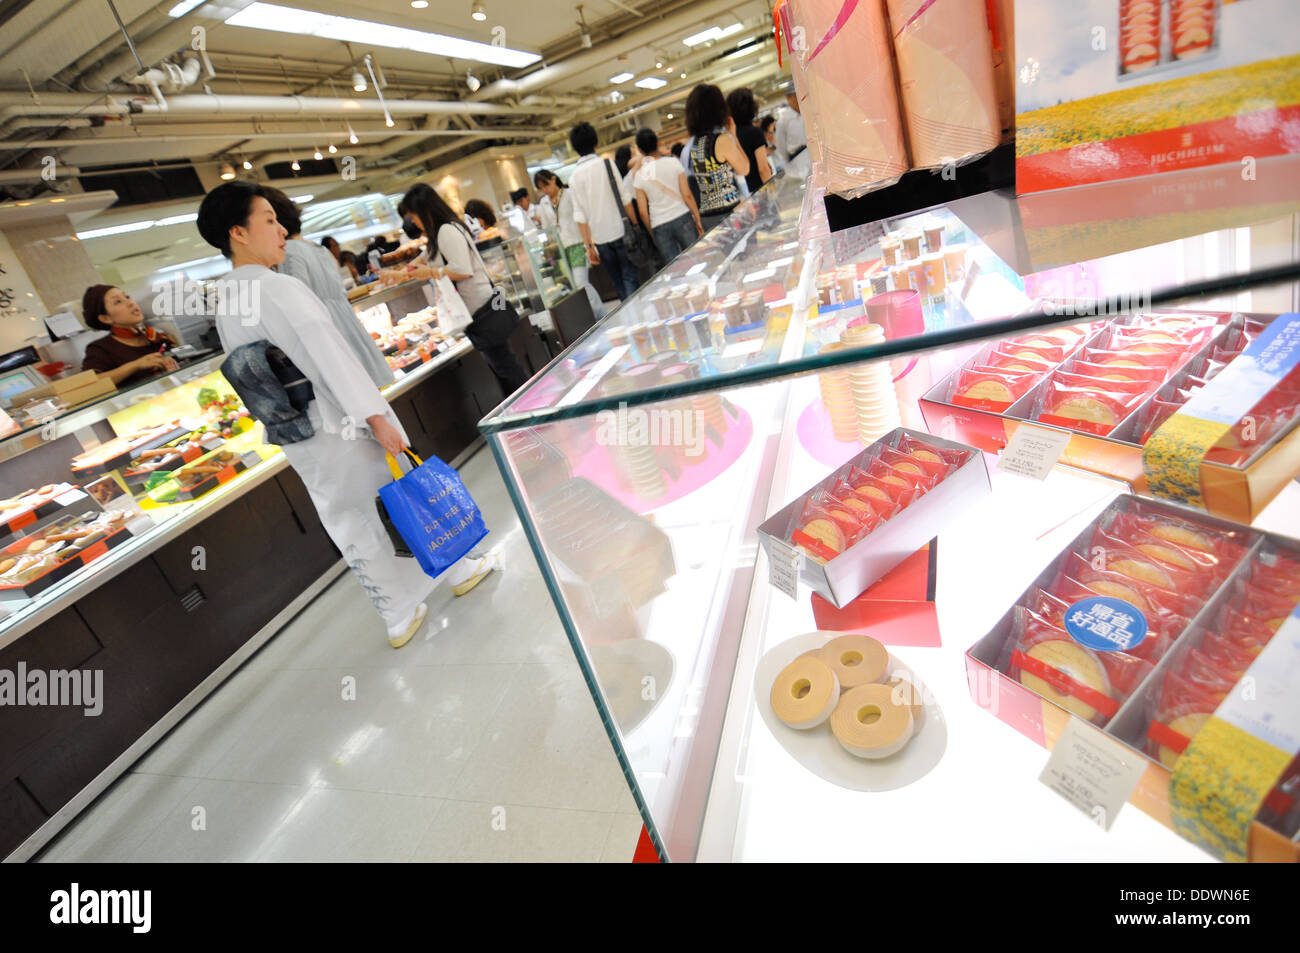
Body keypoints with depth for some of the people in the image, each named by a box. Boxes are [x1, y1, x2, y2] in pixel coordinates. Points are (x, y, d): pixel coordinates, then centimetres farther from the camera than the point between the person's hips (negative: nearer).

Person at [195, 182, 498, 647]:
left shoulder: (224, 309, 9)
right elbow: (329, 356, -24)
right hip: (346, 428, -7)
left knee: (349, 527, 12)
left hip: (301, 445, 7)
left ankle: (399, 618, 24)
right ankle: (460, 567, 32)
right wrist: (376, 417, -25)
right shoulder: (279, 288, -17)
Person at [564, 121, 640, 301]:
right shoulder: (606, 163, -2)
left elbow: (580, 216, 3)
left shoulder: (574, 176, 5)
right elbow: (625, 198, -4)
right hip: (619, 231, -3)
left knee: (618, 283, 10)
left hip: (599, 237, 3)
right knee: (630, 277, 0)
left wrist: (588, 246, 6)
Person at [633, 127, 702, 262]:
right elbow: (687, 195, -4)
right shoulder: (672, 162, -1)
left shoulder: (639, 175, 3)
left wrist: (652, 233, 13)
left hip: (659, 226, 2)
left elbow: (643, 211, 2)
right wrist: (698, 220, 4)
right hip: (682, 218, -2)